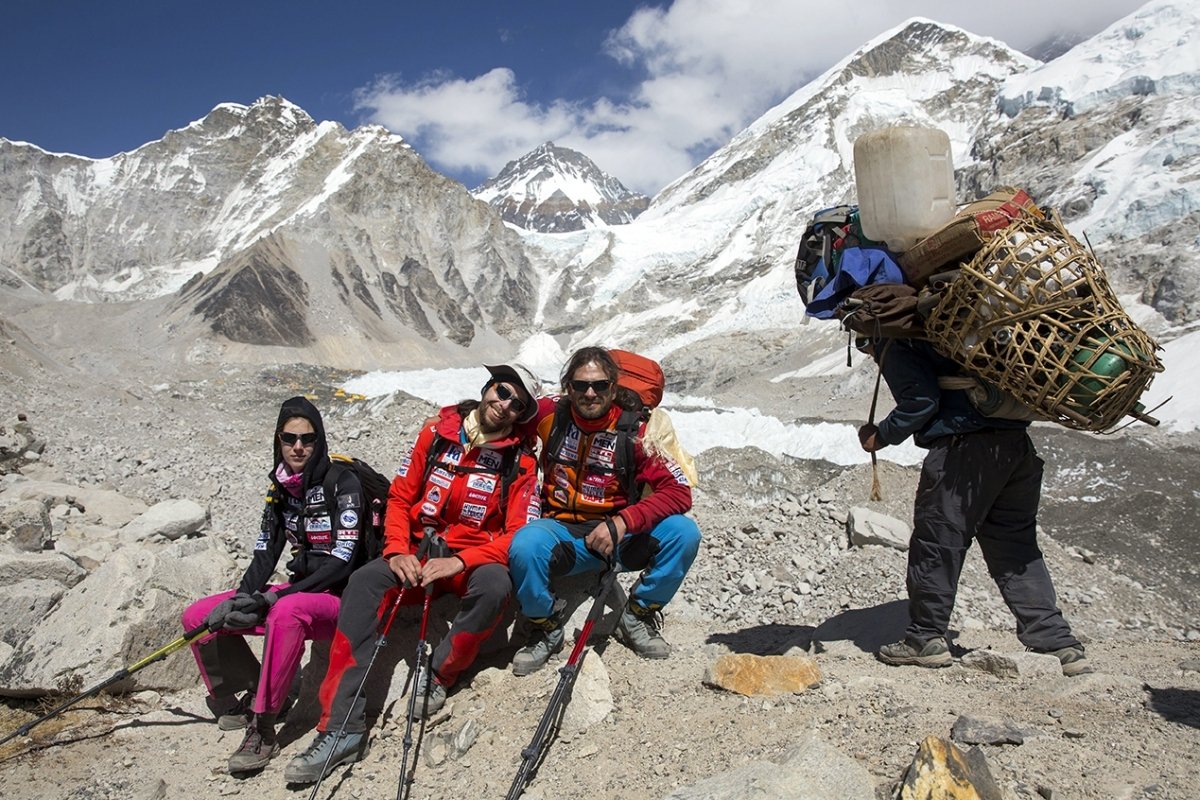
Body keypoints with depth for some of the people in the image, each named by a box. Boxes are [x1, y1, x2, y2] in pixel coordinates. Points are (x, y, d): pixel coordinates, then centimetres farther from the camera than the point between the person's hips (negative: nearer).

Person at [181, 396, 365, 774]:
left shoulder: (342, 483, -14)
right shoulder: (280, 489, 7)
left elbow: (341, 562, -20)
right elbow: (265, 555, 7)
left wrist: (272, 599, -24)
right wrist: (241, 599, -13)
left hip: (339, 598, -7)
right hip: (297, 592, 7)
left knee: (286, 611, -39)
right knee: (198, 616, -2)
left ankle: (262, 728, -28)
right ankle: (247, 694, 12)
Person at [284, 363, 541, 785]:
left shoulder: (520, 461, -3)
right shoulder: (436, 432, 4)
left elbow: (519, 534, -9)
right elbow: (399, 497, 6)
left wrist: (460, 561, -22)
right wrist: (397, 550, -12)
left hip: (475, 559, -2)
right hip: (418, 551, 2)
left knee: (495, 585, -36)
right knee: (364, 582, -26)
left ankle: (438, 674, -12)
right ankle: (342, 725, -26)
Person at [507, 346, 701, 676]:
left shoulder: (634, 430, -10)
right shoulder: (550, 414, -5)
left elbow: (679, 492, -16)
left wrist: (622, 522, -27)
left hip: (616, 534, 1)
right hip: (563, 531, 0)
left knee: (684, 532, -25)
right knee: (524, 548, -35)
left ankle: (637, 617, 1)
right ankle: (546, 628, -4)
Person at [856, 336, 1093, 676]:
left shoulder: (895, 346, 1)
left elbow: (922, 399, -11)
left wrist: (881, 437, -1)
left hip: (966, 447, -8)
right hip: (1018, 442, 8)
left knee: (936, 542, 4)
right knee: (1015, 548, 13)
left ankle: (926, 639, 12)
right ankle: (1060, 645, 12)